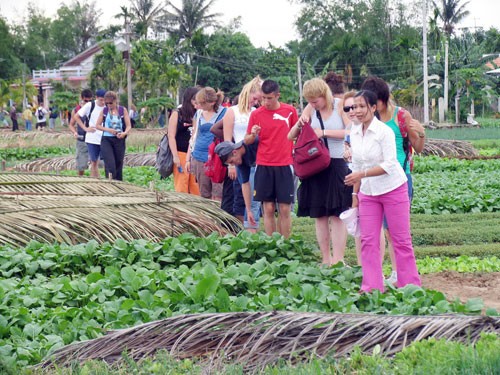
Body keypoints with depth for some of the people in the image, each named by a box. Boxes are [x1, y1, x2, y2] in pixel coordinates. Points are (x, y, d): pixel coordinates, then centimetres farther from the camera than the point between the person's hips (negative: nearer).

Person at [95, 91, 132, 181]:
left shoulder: (123, 110, 4)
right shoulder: (104, 111, 5)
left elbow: (129, 126, 0)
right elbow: (97, 125, 6)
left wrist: (124, 133, -21)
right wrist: (108, 130, -12)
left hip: (119, 140, 1)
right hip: (106, 140, -1)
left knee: (119, 164, 7)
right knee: (110, 165, -14)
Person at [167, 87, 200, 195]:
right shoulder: (177, 114, 0)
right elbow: (171, 136, -4)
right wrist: (175, 157, -9)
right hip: (181, 154, -4)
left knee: (196, 188, 2)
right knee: (181, 186, -2)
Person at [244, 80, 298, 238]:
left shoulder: (290, 111, 1)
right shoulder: (256, 114, -1)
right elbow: (247, 140, 5)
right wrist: (252, 134, -15)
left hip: (284, 165, 0)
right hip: (264, 166, 0)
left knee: (285, 209, 0)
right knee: (268, 209, 1)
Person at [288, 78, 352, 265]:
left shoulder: (340, 106, -3)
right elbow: (291, 136, 11)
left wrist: (324, 132, -17)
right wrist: (299, 125, -9)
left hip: (336, 165, -4)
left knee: (337, 215, -5)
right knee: (319, 216, 6)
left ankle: (338, 261, -5)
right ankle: (326, 260, 14)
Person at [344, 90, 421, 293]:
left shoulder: (384, 131, -14)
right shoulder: (355, 134, 6)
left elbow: (389, 164, -19)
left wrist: (362, 174, -26)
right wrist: (355, 195, 12)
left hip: (393, 190, -6)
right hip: (368, 193, 6)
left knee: (401, 240, 0)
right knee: (368, 241, 1)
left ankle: (410, 286, 8)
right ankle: (371, 288, 7)